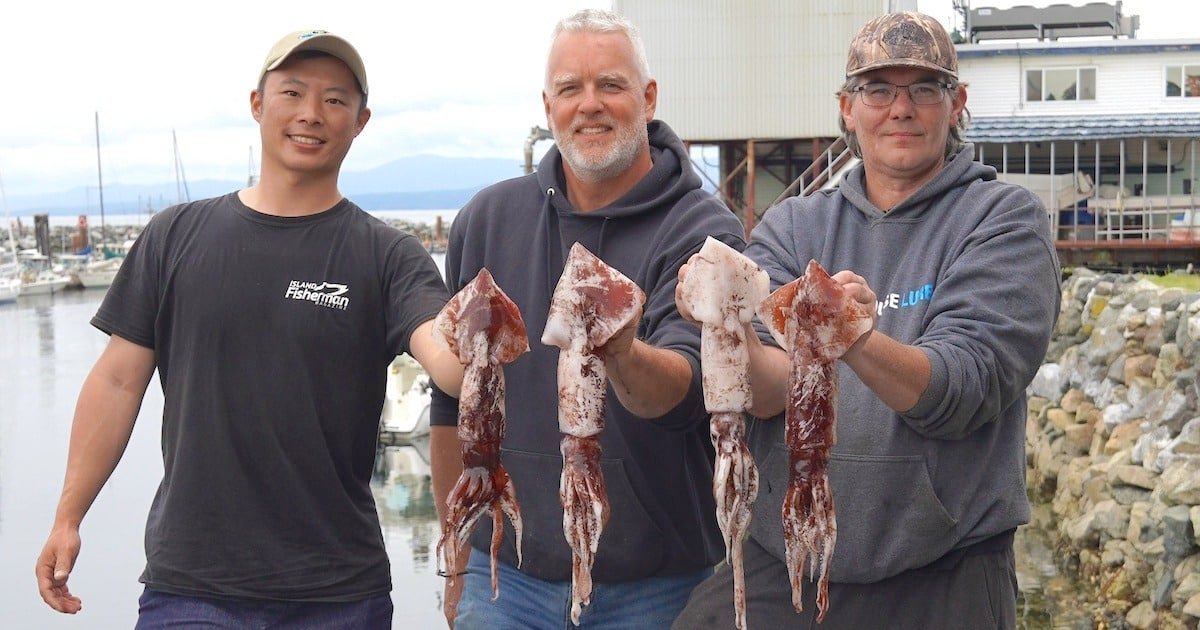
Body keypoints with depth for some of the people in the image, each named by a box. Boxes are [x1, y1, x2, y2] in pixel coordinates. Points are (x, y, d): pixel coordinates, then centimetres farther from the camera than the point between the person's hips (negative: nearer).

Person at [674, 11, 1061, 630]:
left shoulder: (1005, 219, -4)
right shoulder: (794, 225, 5)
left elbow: (964, 388, -18)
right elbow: (767, 394, -9)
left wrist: (860, 341, -36)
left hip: (939, 578, -2)